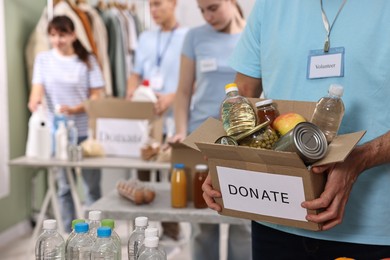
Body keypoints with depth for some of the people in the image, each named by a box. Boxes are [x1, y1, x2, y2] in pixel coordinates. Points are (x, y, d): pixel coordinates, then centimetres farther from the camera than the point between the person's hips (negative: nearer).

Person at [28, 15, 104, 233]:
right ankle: (70, 233, 19)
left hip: (86, 131, -1)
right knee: (64, 185, 8)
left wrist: (74, 109, -19)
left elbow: (96, 96, -3)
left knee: (92, 185, 4)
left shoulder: (87, 60, 0)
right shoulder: (43, 59, 5)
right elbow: (38, 89, -4)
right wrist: (34, 104, -27)